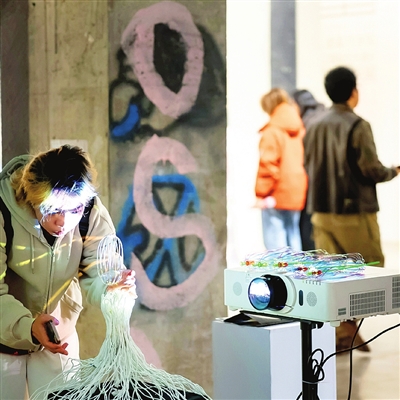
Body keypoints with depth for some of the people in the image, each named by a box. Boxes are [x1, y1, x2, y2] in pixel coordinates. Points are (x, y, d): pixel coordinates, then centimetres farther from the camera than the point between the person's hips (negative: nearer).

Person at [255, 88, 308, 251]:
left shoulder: (271, 133, -11)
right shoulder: (300, 131, 9)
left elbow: (268, 164, -15)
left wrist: (261, 194, -9)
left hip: (276, 198, -7)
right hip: (297, 196, 7)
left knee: (275, 243, -4)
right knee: (293, 237, 13)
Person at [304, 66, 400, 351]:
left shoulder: (315, 126, 6)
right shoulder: (358, 126, -13)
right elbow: (372, 169, -15)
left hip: (322, 211, 6)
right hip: (354, 211, -6)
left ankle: (340, 333, 9)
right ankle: (348, 326, -2)